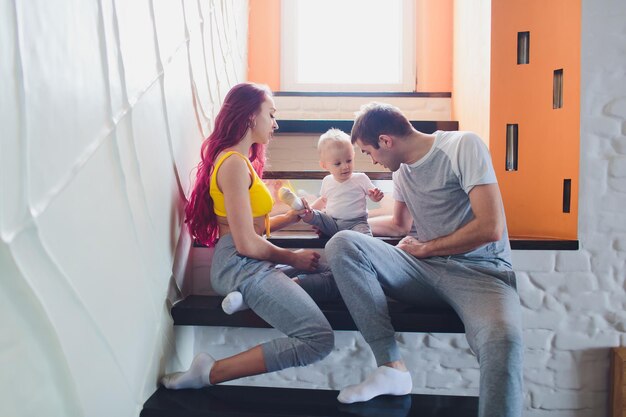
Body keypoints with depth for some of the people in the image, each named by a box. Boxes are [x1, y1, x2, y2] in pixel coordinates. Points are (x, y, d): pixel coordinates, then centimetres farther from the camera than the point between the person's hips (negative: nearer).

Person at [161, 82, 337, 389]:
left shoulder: (242, 160, 18)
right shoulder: (234, 163, -14)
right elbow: (246, 243, -18)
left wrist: (290, 217, 10)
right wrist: (293, 258, -5)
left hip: (251, 263, 10)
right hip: (241, 264, -10)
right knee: (318, 340, -22)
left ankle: (249, 296, -1)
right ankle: (208, 373, -16)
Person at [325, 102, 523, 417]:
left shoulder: (463, 145, -7)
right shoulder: (402, 169, 14)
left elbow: (491, 228, -16)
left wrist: (425, 248, -5)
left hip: (479, 270, -6)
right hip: (425, 268, 7)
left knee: (502, 338, -40)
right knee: (342, 244, -16)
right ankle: (392, 367, -19)